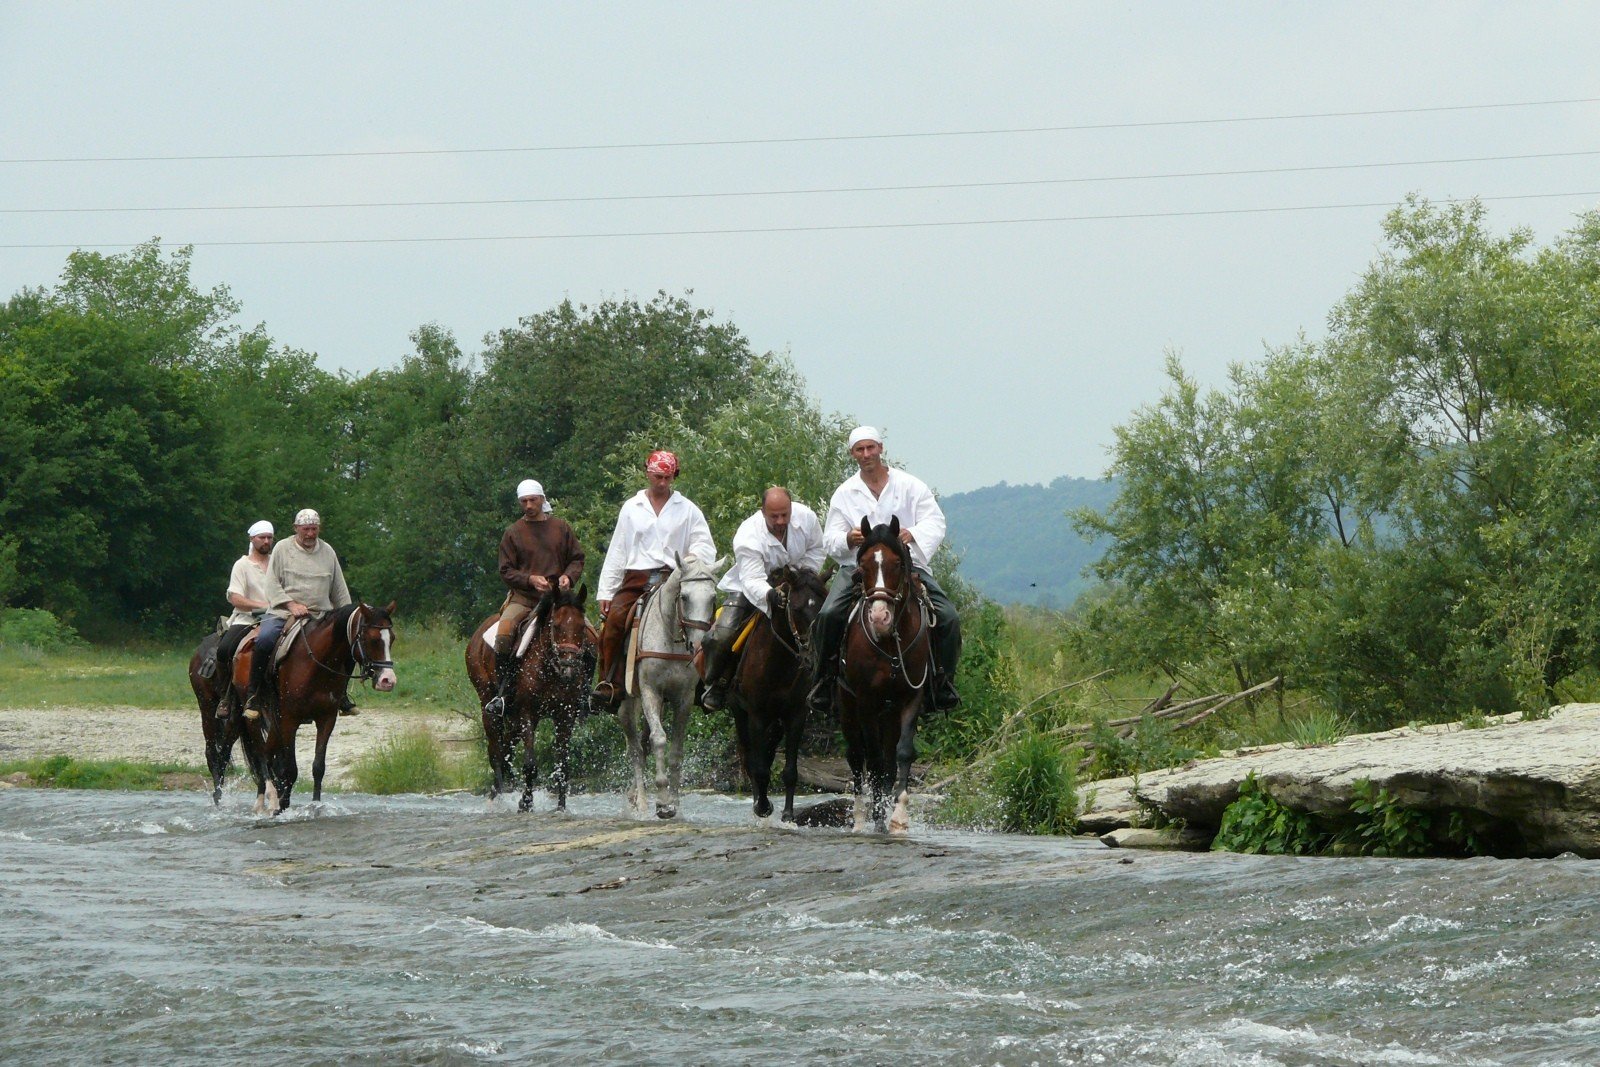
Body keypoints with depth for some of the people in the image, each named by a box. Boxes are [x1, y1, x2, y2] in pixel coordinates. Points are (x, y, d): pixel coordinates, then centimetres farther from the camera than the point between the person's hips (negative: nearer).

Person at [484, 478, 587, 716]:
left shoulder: (561, 527, 12)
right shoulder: (513, 533, 7)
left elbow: (577, 559, 16)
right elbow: (506, 571, 5)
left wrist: (568, 576, -6)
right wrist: (530, 579, -13)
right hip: (523, 597, -1)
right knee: (504, 633, -29)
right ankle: (501, 691, -20)